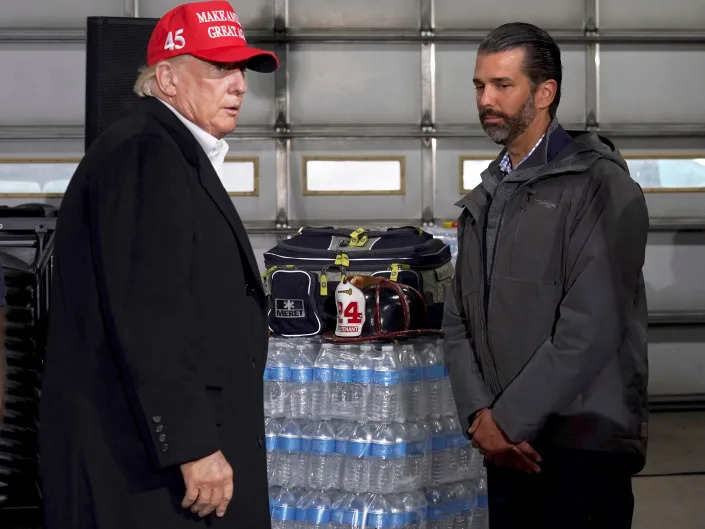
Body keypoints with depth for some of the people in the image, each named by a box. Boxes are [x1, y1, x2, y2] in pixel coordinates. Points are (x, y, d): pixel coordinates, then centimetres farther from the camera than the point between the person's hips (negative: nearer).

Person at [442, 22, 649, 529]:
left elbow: (590, 331, -16)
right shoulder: (485, 198, 15)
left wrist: (507, 420, -14)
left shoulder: (601, 186, -8)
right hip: (509, 446, 6)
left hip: (584, 445, -6)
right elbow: (460, 320, 10)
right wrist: (481, 414, -6)